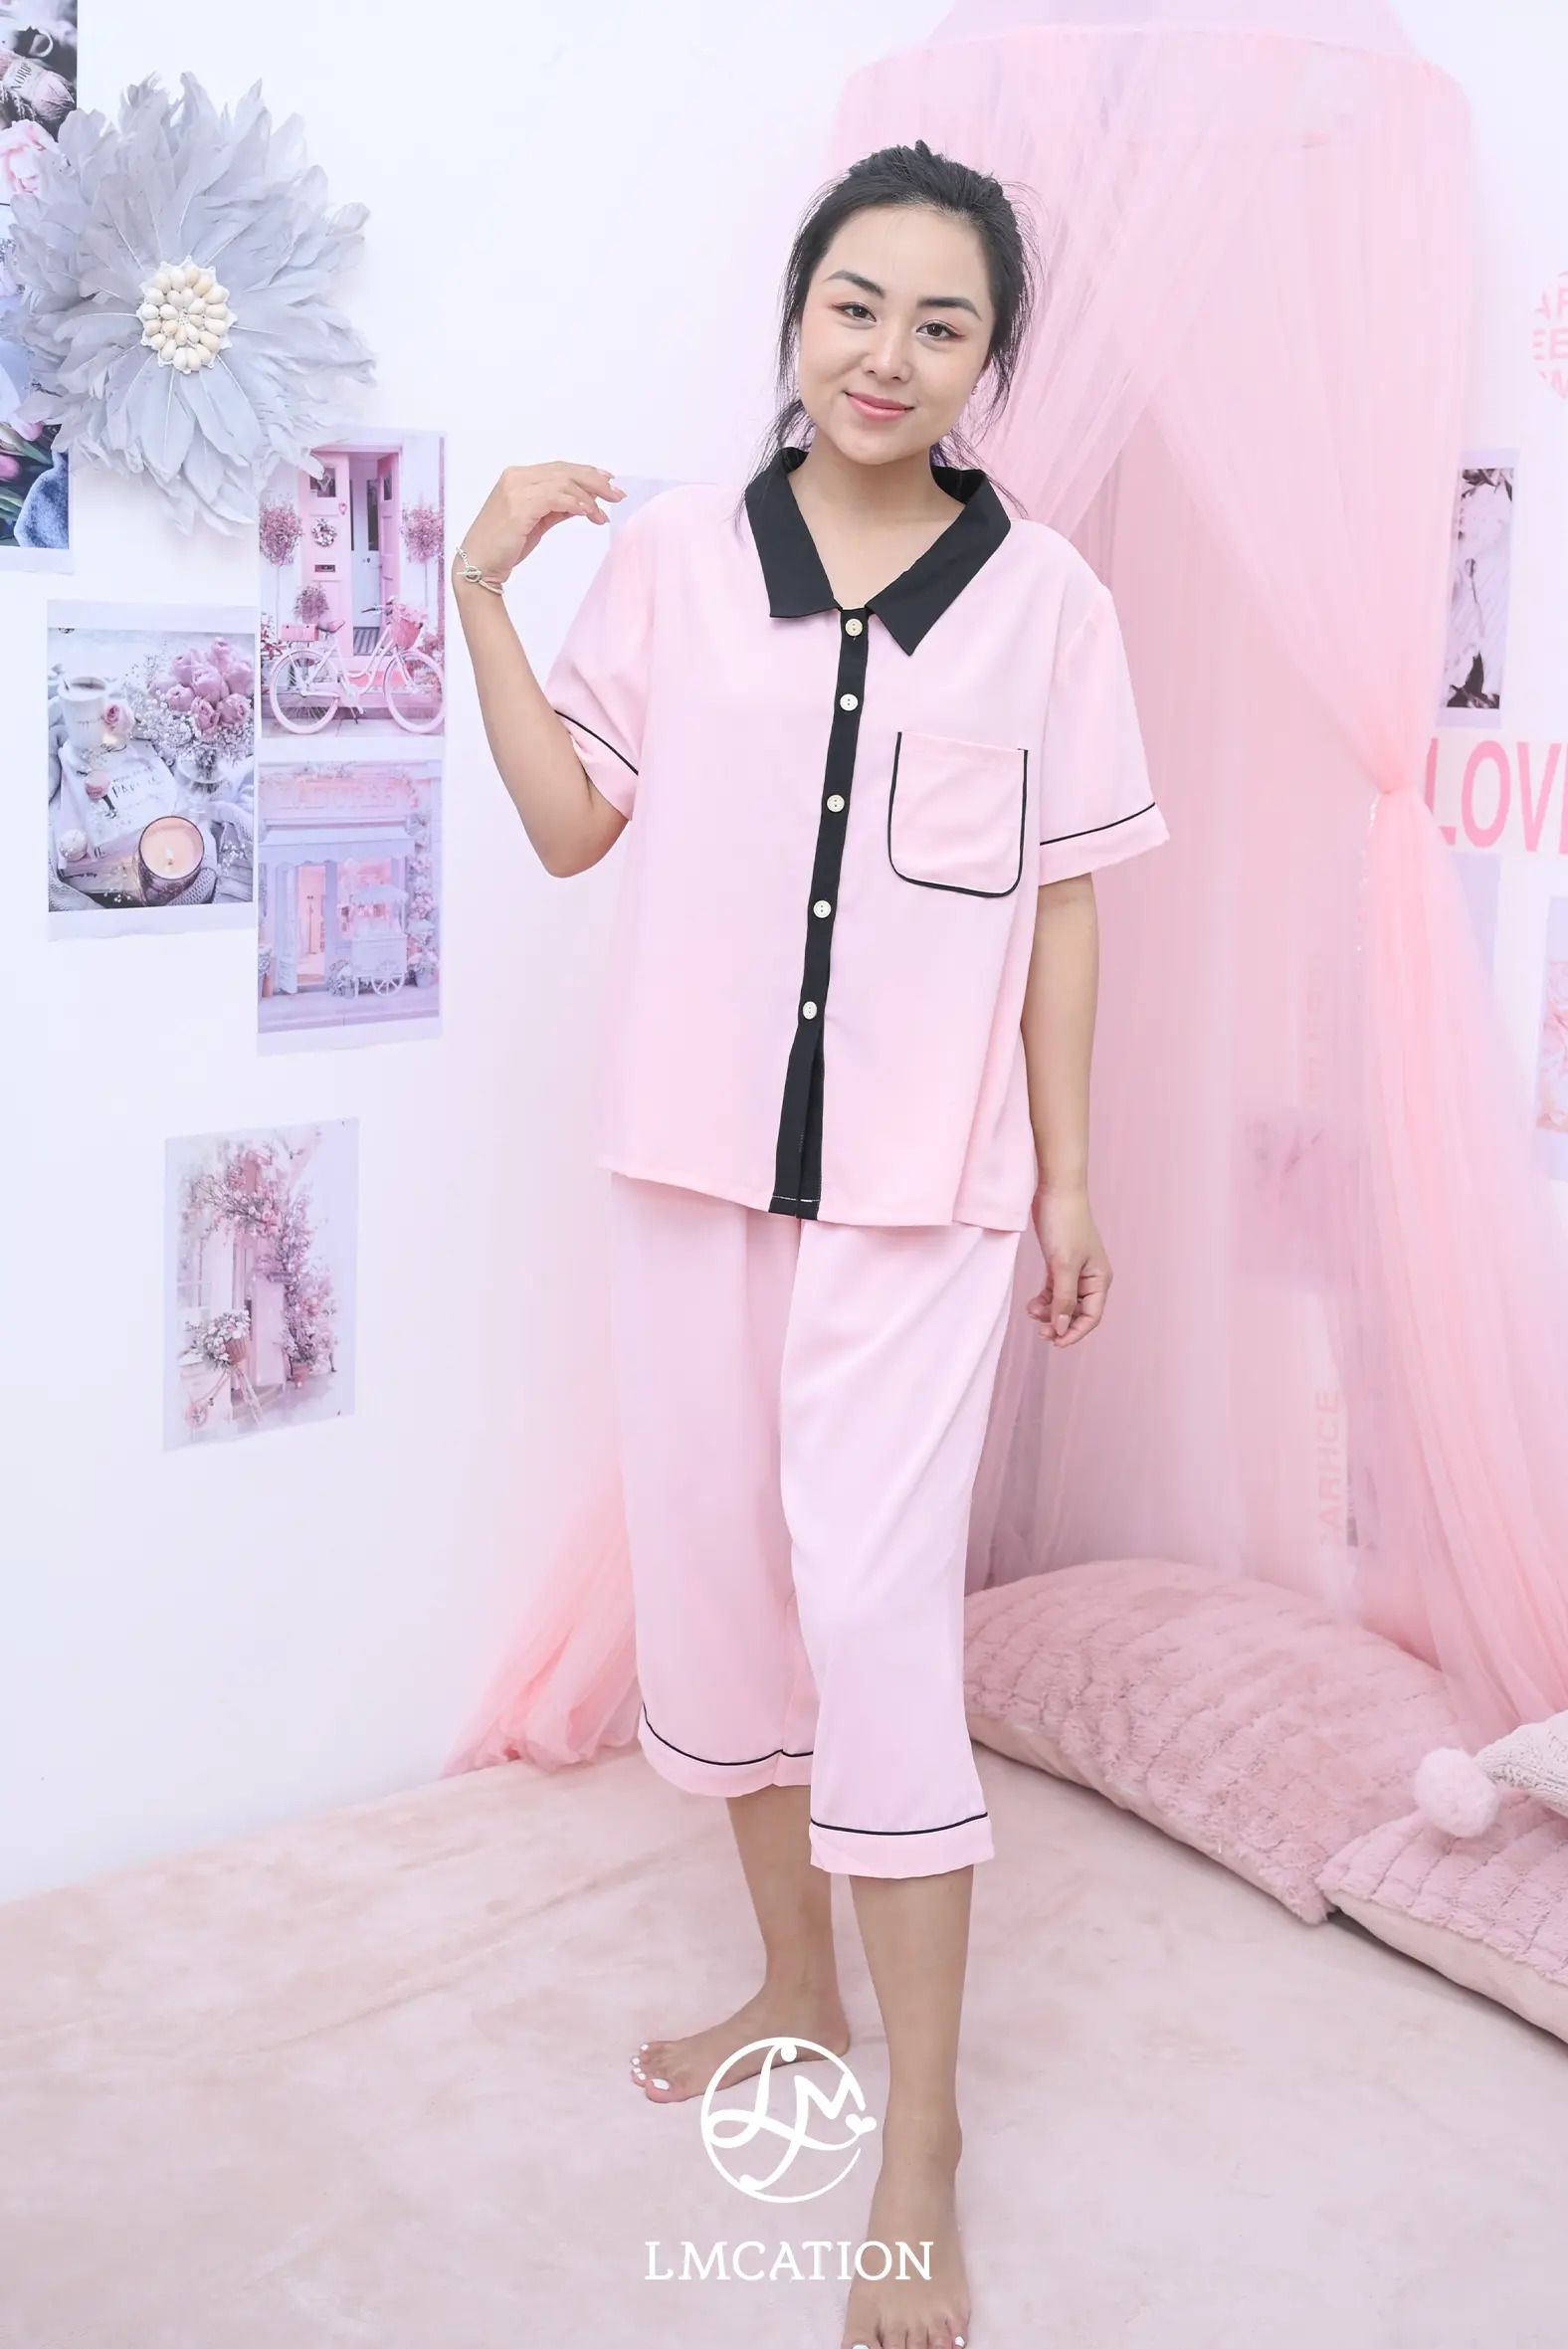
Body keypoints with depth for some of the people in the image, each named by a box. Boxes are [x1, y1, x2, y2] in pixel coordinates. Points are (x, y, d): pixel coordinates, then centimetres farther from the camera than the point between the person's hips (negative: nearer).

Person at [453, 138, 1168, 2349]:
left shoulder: (1044, 592, 0)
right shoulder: (673, 549, 2)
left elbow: (1062, 903, 3)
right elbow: (571, 826, 4)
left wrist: (1071, 1170, 2)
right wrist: (481, 591, -4)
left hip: (922, 1174, -3)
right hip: (696, 1149, 3)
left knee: (872, 1601, -9)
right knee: (711, 1564, 11)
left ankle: (923, 2129, 7)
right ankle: (796, 1986, 34)